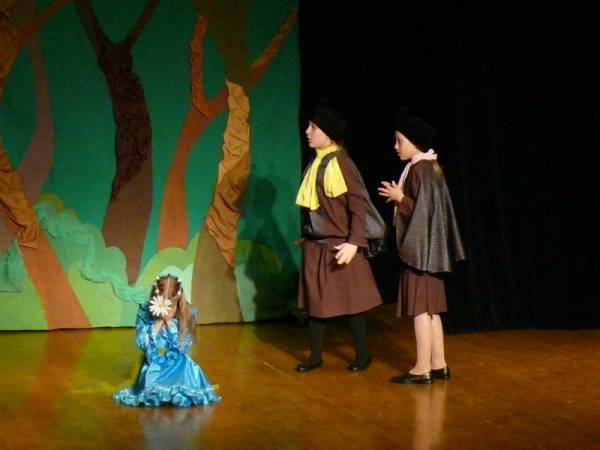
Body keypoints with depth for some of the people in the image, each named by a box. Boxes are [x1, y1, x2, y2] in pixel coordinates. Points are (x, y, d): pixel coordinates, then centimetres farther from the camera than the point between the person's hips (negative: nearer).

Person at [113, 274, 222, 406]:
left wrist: (170, 322, -24)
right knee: (152, 396, -27)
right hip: (154, 364, 0)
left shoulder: (187, 314, -13)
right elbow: (143, 345, -16)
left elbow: (184, 347, -15)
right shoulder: (145, 312, -13)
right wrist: (158, 322, -24)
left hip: (179, 365, 0)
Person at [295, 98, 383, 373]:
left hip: (338, 246, -7)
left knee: (349, 300, 2)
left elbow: (358, 205, -17)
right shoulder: (315, 163, 7)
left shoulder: (341, 163, -15)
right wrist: (305, 237, 14)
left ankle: (362, 355, 14)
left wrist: (354, 243, -23)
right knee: (314, 300, 9)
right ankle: (315, 356, 19)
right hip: (314, 246, 7)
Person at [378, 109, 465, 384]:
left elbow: (423, 209, -21)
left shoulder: (420, 170, -17)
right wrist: (400, 197, 14)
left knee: (420, 308, -5)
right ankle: (438, 364, 17)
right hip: (426, 248, 10)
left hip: (420, 248, -10)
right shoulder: (431, 167, 12)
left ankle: (423, 369, -2)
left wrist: (400, 198, -12)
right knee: (431, 309, 12)